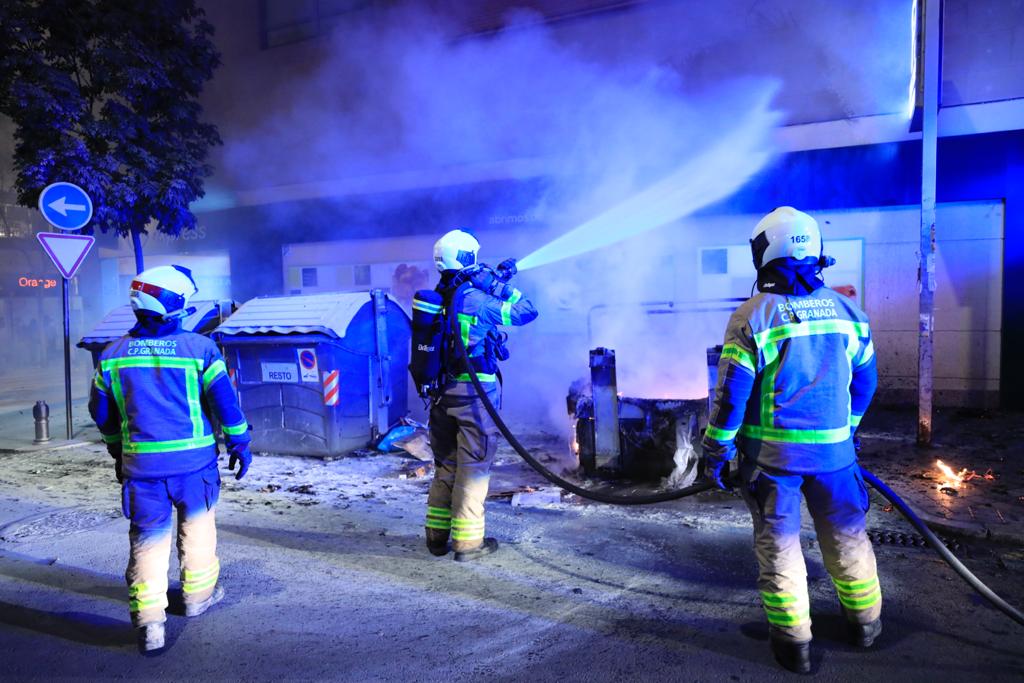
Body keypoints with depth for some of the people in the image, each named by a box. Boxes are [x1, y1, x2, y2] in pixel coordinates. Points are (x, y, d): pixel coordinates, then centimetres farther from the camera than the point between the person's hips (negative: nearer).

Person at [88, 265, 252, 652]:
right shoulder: (199, 348, -9)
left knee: (147, 537, 8)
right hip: (194, 459, -2)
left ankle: (149, 622, 2)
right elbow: (224, 400, -9)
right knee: (197, 525, 19)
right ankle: (198, 593, 33)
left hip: (141, 463, 2)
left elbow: (101, 412, 13)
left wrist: (118, 450, 27)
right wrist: (239, 443, 3)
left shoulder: (113, 355, 4)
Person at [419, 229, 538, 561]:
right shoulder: (476, 300, -14)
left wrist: (490, 284, 23)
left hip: (442, 393, 7)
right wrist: (497, 283, 2)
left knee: (445, 464, 18)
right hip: (474, 394, -7)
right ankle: (467, 542, 11)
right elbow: (526, 311, -6)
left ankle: (437, 536, 25)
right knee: (473, 466, 4)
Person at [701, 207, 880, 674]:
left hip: (770, 453, -4)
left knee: (778, 544, 9)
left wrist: (717, 450, -3)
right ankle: (864, 621, 39)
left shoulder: (752, 316, -14)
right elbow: (865, 381, 11)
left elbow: (731, 393, -13)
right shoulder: (844, 310, 1)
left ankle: (792, 642, 18)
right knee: (846, 537, 21)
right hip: (833, 450, 4)